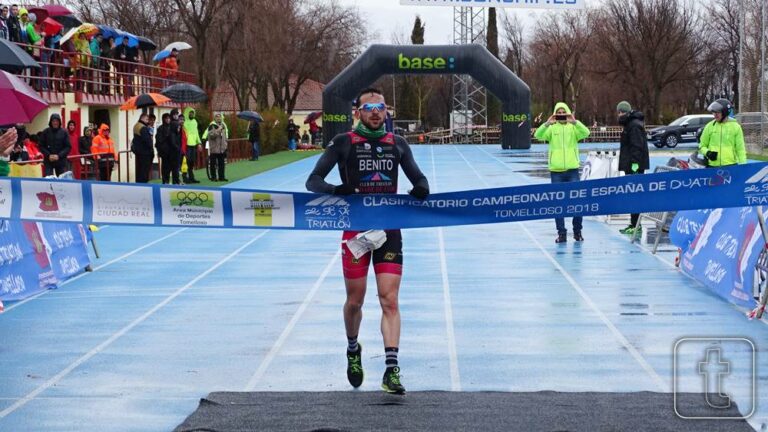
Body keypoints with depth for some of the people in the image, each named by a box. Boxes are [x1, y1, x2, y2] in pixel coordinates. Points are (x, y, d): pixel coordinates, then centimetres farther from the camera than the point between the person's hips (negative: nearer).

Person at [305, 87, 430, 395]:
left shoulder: (397, 144, 10)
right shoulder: (343, 143, 0)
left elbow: (417, 177, 16)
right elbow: (313, 180, -3)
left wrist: (421, 187, -10)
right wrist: (334, 190, -26)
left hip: (389, 230, 1)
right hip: (355, 228, -1)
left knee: (390, 301, -8)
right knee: (354, 302, 8)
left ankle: (391, 370, -13)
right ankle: (353, 350, 36)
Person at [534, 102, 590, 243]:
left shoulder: (573, 128, 5)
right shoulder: (551, 128, 5)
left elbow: (585, 133, -13)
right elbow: (538, 135, -12)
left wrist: (574, 122, -26)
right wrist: (547, 124, -26)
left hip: (572, 169, 0)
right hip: (556, 171, 0)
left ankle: (577, 231, 14)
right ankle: (561, 233, 8)